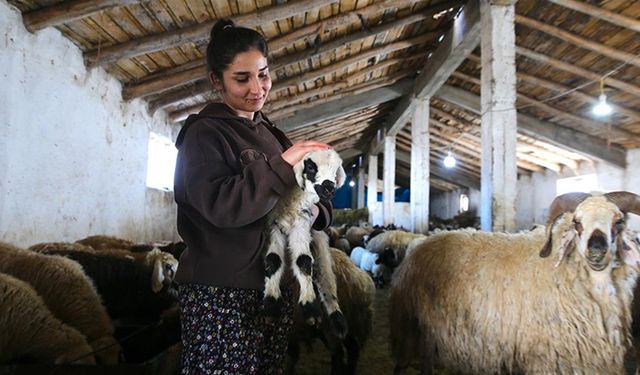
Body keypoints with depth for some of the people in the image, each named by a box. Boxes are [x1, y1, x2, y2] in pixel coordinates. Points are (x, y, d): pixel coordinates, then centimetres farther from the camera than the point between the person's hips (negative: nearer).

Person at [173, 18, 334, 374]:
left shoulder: (270, 133, 14)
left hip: (275, 284, 7)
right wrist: (282, 164, -21)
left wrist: (316, 209, -7)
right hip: (220, 292, -7)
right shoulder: (203, 133, -7)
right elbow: (220, 205, -22)